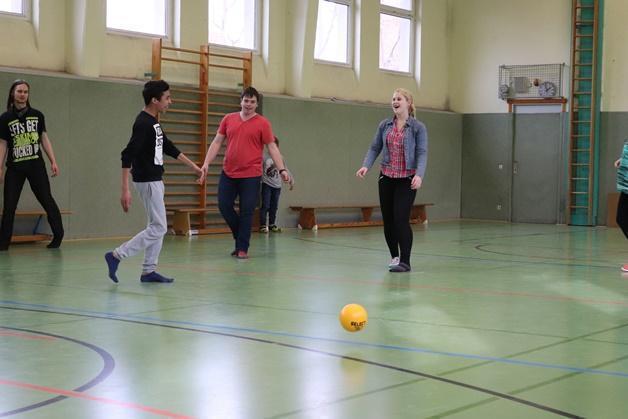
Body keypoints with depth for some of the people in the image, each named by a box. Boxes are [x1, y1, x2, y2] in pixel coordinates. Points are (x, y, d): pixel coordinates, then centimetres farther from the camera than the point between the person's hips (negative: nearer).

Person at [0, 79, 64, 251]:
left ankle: (58, 235, 8)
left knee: (47, 200, -2)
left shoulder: (37, 115, 7)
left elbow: (44, 139, 11)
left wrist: (53, 161, 4)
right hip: (14, 168, 0)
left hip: (36, 165, 0)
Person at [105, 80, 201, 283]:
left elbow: (168, 147, 22)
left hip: (154, 180, 10)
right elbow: (128, 155, -25)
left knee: (157, 226, 11)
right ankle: (116, 255, -3)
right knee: (158, 227, -7)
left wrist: (192, 165, 26)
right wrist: (125, 190, -29)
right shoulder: (143, 123, -19)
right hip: (147, 181, -10)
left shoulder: (153, 122, 10)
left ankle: (148, 271, 15)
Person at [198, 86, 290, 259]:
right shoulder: (228, 119, 8)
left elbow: (272, 148, -3)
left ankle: (242, 248, 8)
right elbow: (217, 142, 10)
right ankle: (241, 236, 25)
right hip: (228, 173, 4)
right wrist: (206, 163, 0)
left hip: (251, 175, -4)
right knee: (224, 205, 4)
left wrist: (282, 170, -12)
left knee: (246, 212, -2)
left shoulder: (262, 123, -2)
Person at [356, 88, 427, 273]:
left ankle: (405, 262, -10)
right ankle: (394, 256, 27)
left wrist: (419, 175, -25)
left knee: (401, 218, -13)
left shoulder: (418, 127, -4)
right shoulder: (384, 125, 7)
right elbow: (375, 148, 7)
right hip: (386, 177, 4)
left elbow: (422, 153, -10)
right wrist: (366, 165, -10)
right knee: (387, 219, 8)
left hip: (406, 179, -4)